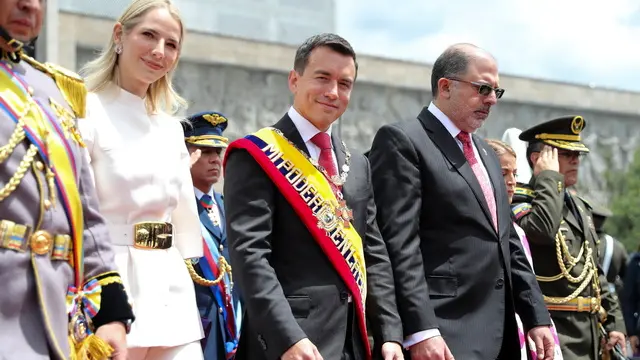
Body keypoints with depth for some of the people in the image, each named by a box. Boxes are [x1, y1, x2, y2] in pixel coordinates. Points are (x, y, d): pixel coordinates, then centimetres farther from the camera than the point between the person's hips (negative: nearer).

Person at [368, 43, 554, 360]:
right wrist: (421, 330, -22)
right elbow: (399, 245, -15)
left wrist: (536, 317, 14)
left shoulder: (486, 153, 21)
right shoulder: (402, 141, -6)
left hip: (501, 333, 8)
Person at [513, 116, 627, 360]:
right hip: (553, 330, -9)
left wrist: (614, 322, 17)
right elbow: (543, 229, -32)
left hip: (589, 329, 9)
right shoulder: (522, 203, -8)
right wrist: (550, 177, -18)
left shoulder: (580, 208, 19)